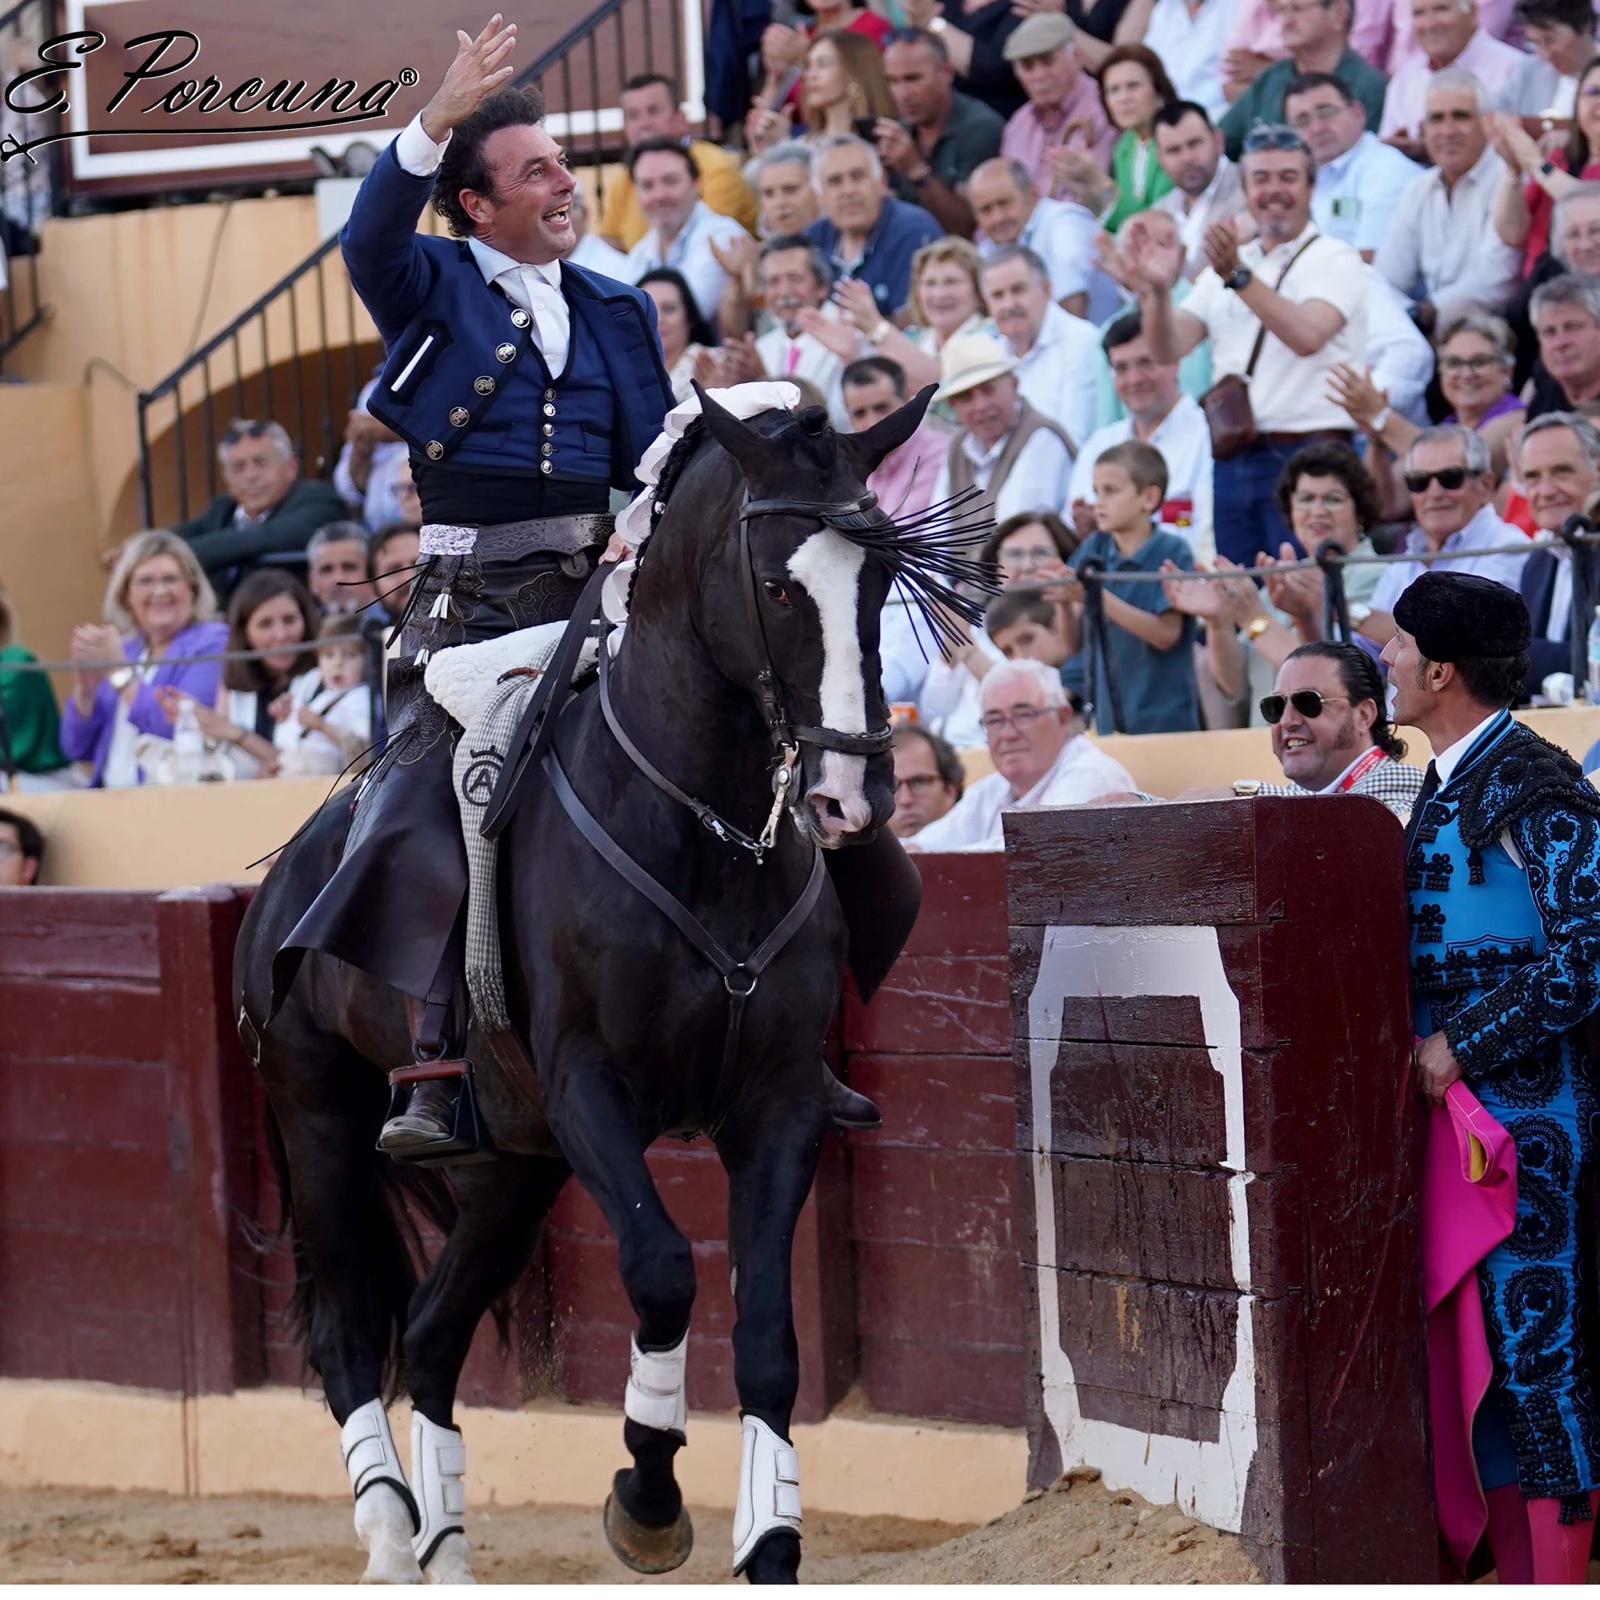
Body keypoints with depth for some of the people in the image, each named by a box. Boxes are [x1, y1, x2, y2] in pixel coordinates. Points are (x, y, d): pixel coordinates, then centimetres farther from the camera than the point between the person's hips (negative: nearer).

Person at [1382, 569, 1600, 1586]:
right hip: (1453, 1111, 9)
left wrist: (1463, 1045, -17)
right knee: (1480, 1351, 11)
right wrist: (1423, 1050, 10)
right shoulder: (1445, 785, 13)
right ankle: (1514, 1572, 18)